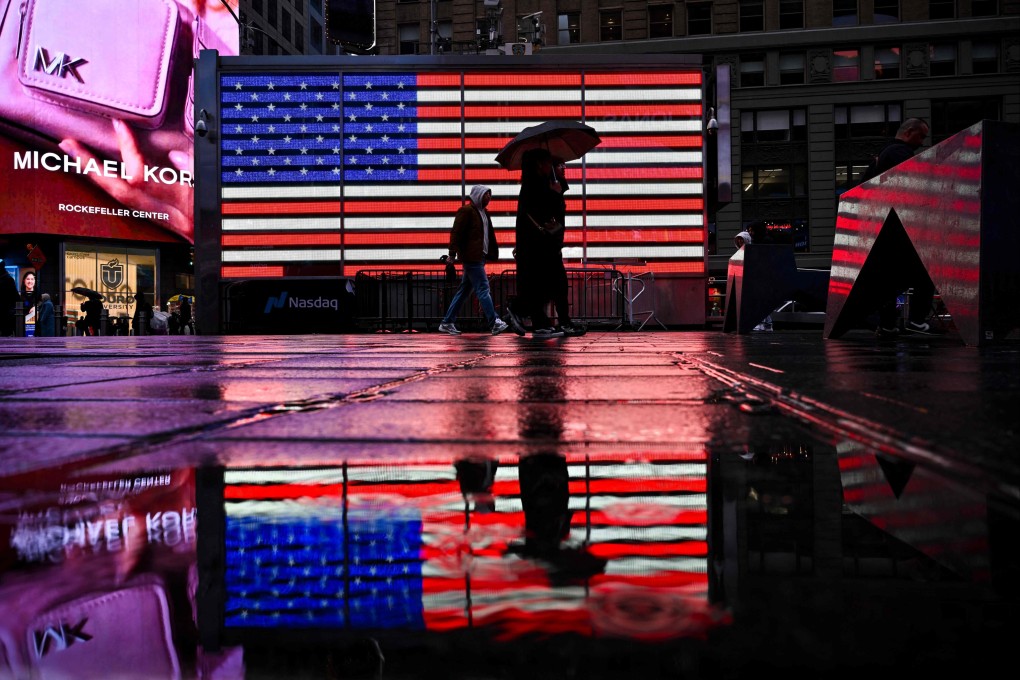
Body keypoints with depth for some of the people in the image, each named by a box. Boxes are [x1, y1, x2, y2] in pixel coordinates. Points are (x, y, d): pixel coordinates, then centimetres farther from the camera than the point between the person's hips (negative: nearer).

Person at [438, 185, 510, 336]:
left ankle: (447, 323, 14)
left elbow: (490, 235, 20)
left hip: (479, 257, 9)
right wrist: (453, 254, -17)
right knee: (483, 288, -11)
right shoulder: (466, 211, -6)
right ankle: (494, 324, -13)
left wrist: (493, 253, 12)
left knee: (463, 290, 10)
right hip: (471, 257, -9)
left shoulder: (484, 213, 20)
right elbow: (456, 232, -11)